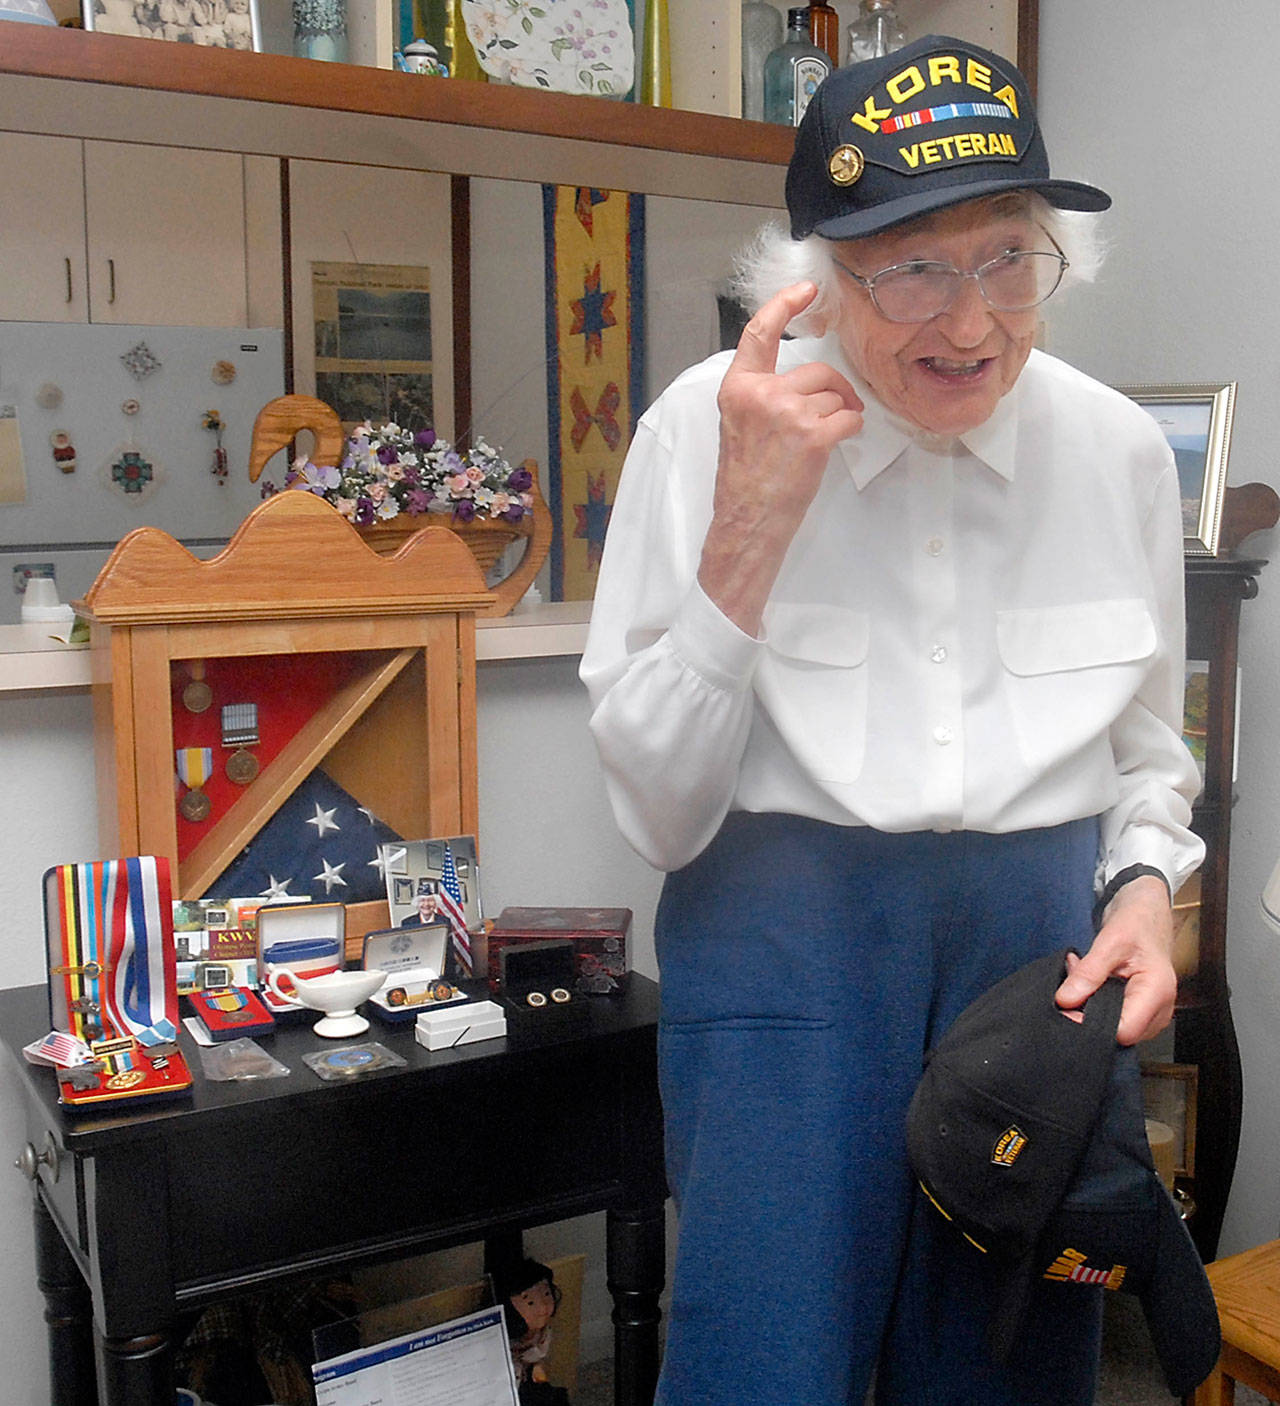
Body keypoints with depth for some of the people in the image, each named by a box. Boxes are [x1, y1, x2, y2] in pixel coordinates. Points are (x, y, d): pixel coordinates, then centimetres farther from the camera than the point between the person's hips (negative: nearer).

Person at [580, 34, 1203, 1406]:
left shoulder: (1118, 449, 1)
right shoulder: (707, 426, -10)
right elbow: (660, 814, -11)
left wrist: (1143, 891, -4)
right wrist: (748, 527, -21)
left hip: (1041, 931, 4)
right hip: (786, 919, -3)